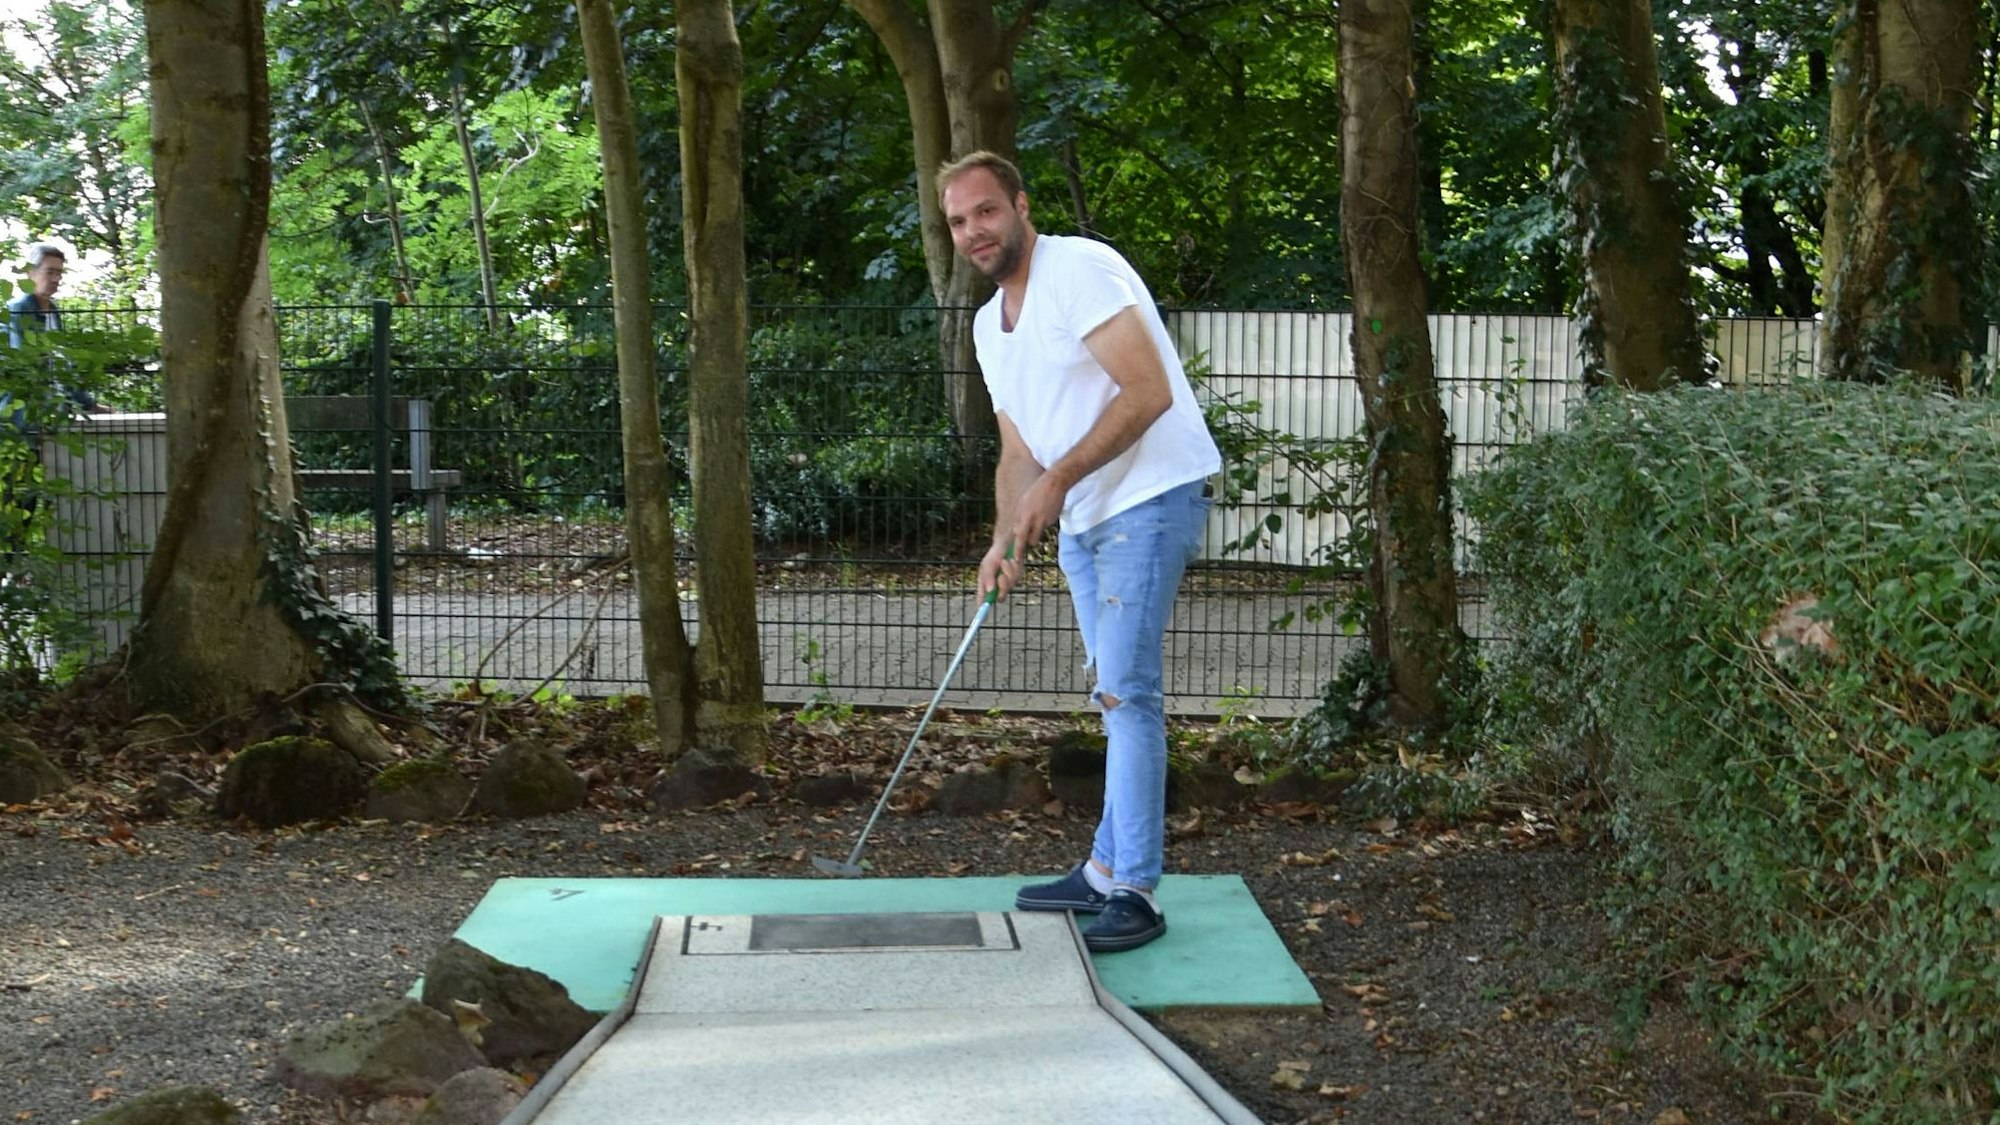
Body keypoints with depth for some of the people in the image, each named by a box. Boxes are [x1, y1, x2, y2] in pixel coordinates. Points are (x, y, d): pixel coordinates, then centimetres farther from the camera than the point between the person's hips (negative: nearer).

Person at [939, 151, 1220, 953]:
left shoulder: (1080, 270, -14)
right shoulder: (989, 324, 14)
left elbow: (1150, 391, -22)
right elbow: (1018, 452, 15)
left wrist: (1058, 481, -22)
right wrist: (1005, 541, -1)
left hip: (1149, 499, -9)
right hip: (1081, 519, 9)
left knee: (1124, 689, -13)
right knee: (1119, 695, 13)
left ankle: (1135, 891, -9)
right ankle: (1106, 870, 20)